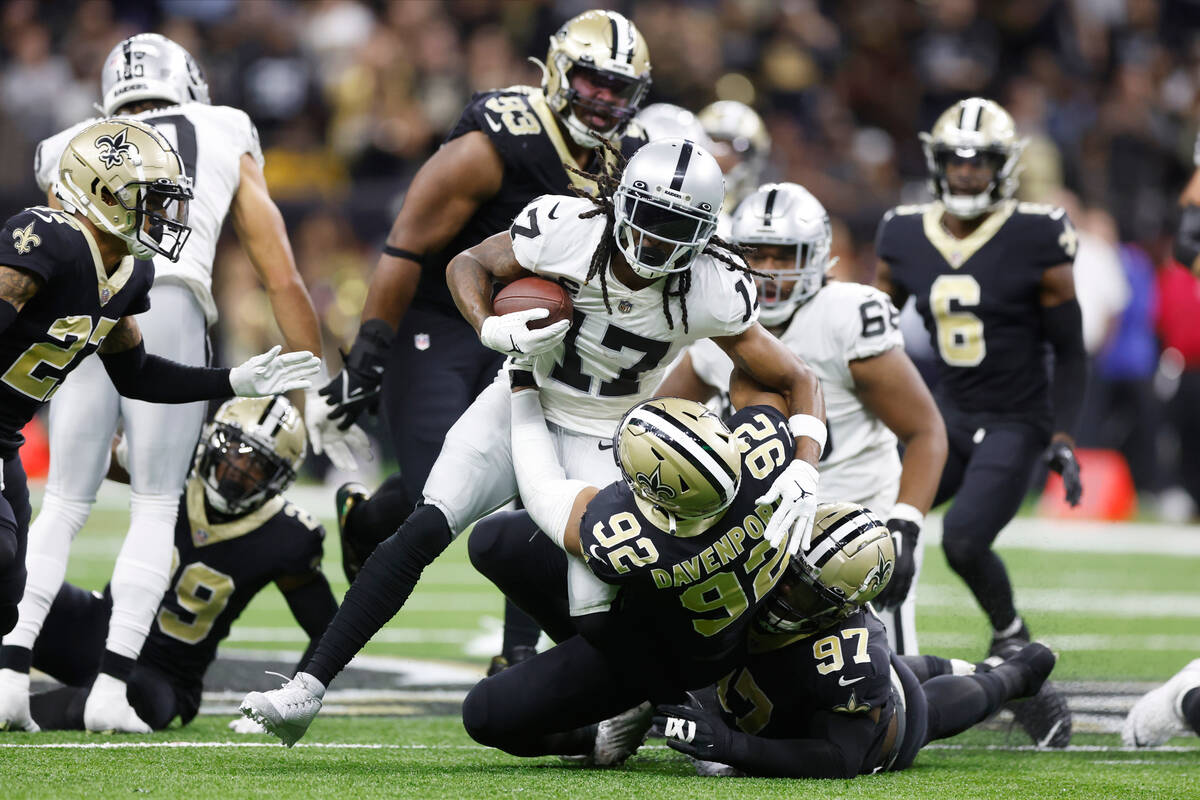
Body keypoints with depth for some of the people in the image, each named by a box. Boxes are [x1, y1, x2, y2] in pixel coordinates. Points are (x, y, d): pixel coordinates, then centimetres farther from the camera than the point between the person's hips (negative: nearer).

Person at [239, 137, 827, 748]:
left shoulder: (712, 291, -21)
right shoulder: (566, 228, -21)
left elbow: (799, 383, -14)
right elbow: (468, 265, -4)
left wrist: (803, 471, -31)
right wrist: (493, 330, -24)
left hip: (599, 442, -1)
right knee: (422, 533, -15)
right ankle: (308, 690, -13)